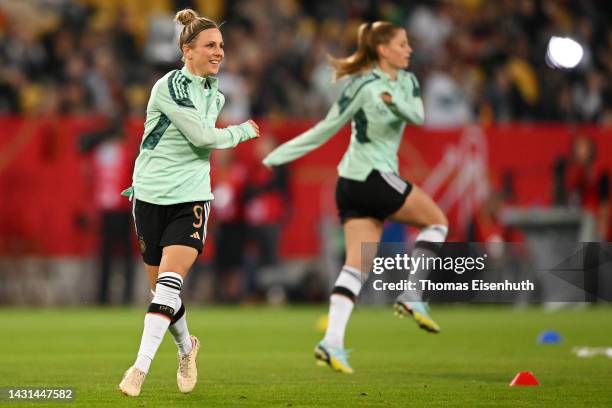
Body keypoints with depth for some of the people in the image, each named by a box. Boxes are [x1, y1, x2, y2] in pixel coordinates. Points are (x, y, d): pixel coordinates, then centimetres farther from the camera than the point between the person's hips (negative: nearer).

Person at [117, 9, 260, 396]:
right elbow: (203, 136, -18)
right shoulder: (170, 86, -13)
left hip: (191, 197, 3)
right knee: (161, 286, 7)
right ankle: (186, 347, 34)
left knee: (169, 281, -17)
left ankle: (140, 368, -20)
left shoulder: (215, 91, 9)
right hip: (151, 196, -3)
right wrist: (244, 131, -5)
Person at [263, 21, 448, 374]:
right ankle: (411, 296, 2)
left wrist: (396, 103, -30)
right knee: (437, 221, 3)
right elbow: (327, 128, -7)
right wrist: (278, 156, -7)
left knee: (358, 266, -1)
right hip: (373, 178, -7)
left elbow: (417, 116, -9)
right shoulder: (364, 87, -12)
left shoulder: (406, 81, 9)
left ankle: (333, 342, -8)